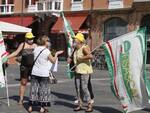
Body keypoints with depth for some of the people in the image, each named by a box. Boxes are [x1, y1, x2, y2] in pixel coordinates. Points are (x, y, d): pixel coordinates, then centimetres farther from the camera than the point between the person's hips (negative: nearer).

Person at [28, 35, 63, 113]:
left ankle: (30, 107, 14)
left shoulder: (36, 49, 3)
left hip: (35, 72, 5)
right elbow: (53, 61, -6)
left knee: (33, 89, 10)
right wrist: (56, 54, 9)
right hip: (44, 74, -5)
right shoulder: (47, 51, -13)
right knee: (43, 90, 5)